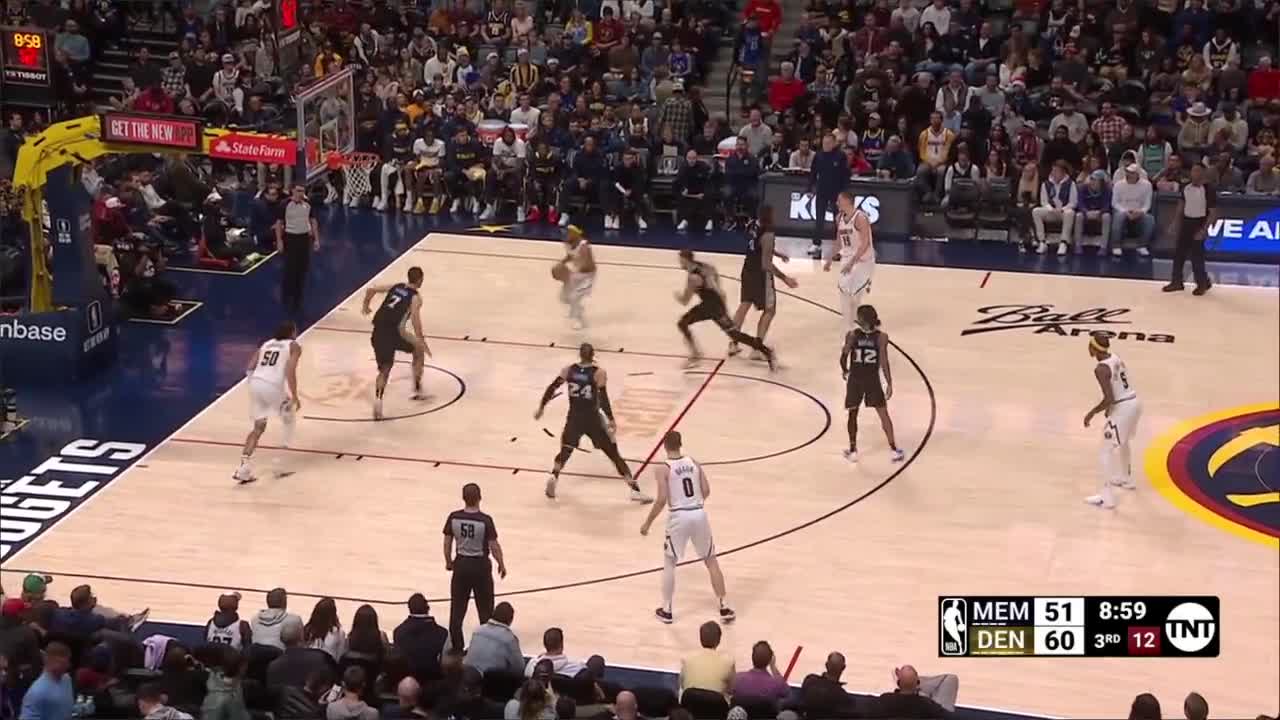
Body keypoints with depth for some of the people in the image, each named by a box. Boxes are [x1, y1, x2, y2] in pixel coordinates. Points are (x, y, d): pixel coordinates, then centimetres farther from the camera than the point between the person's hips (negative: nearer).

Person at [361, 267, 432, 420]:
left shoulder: (395, 287, 19)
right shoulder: (415, 297, 2)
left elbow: (371, 289, 20)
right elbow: (415, 319, -12)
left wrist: (366, 306, 37)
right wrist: (422, 342, -10)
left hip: (378, 333, 5)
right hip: (393, 332, -5)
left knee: (384, 370, 13)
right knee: (419, 351, 23)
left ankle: (378, 399, -14)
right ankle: (417, 390, 26)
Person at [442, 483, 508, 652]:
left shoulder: (454, 517, -9)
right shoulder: (485, 520, -18)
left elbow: (447, 543, -1)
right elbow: (494, 546, -13)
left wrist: (448, 561, 17)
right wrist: (501, 564, 4)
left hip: (461, 564, 3)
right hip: (480, 566, -2)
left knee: (457, 609, 12)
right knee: (485, 609, 12)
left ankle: (456, 647, 15)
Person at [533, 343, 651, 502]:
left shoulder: (568, 370, 0)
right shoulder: (599, 373, -9)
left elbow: (552, 388, 2)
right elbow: (603, 398, -16)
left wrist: (541, 408, 13)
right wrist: (610, 420, -8)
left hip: (574, 418, 2)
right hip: (592, 419, -2)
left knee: (565, 452, 23)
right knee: (614, 455, 5)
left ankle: (553, 477, -5)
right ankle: (635, 490, 1)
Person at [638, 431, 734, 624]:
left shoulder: (662, 469, -9)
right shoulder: (693, 463, 6)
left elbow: (662, 500, -14)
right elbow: (706, 491, 5)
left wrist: (647, 523, -4)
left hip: (679, 517, -4)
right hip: (699, 514, 4)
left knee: (669, 564, 14)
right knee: (711, 561, 16)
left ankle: (666, 610, 18)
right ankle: (724, 608, 15)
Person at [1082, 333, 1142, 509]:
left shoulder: (1101, 369, -19)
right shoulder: (1116, 358, 8)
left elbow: (1109, 399, -23)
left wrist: (1092, 413, -10)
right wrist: (1110, 407, 25)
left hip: (1122, 408, -9)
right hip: (1134, 402, 9)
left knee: (1108, 451, 0)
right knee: (1123, 441, 33)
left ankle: (1107, 497, -1)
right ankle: (1126, 479, 52)